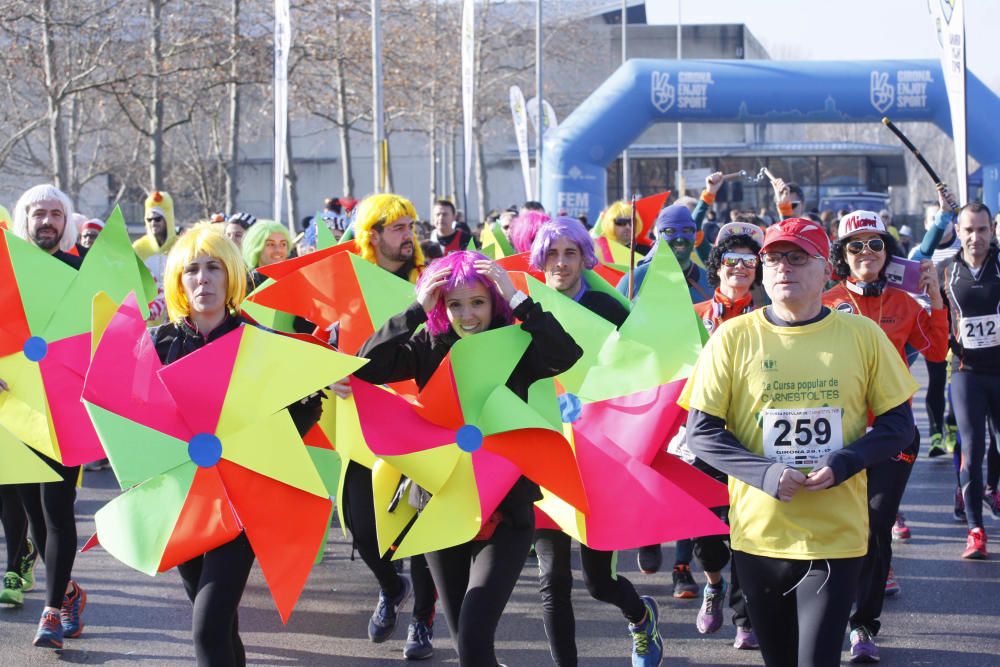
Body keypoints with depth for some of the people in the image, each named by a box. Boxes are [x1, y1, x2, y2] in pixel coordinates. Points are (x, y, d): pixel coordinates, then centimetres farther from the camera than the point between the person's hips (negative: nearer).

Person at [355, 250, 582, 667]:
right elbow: (365, 366, -14)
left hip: (504, 514, -3)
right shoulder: (429, 347, -1)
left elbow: (567, 357, -25)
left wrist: (517, 298, -24)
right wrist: (417, 310, -17)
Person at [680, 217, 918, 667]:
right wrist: (765, 473, -17)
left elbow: (899, 424, 4)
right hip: (758, 533, 1)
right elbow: (701, 432, -2)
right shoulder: (734, 337, -2)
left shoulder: (862, 334, -1)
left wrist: (843, 463, -14)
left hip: (836, 537, -1)